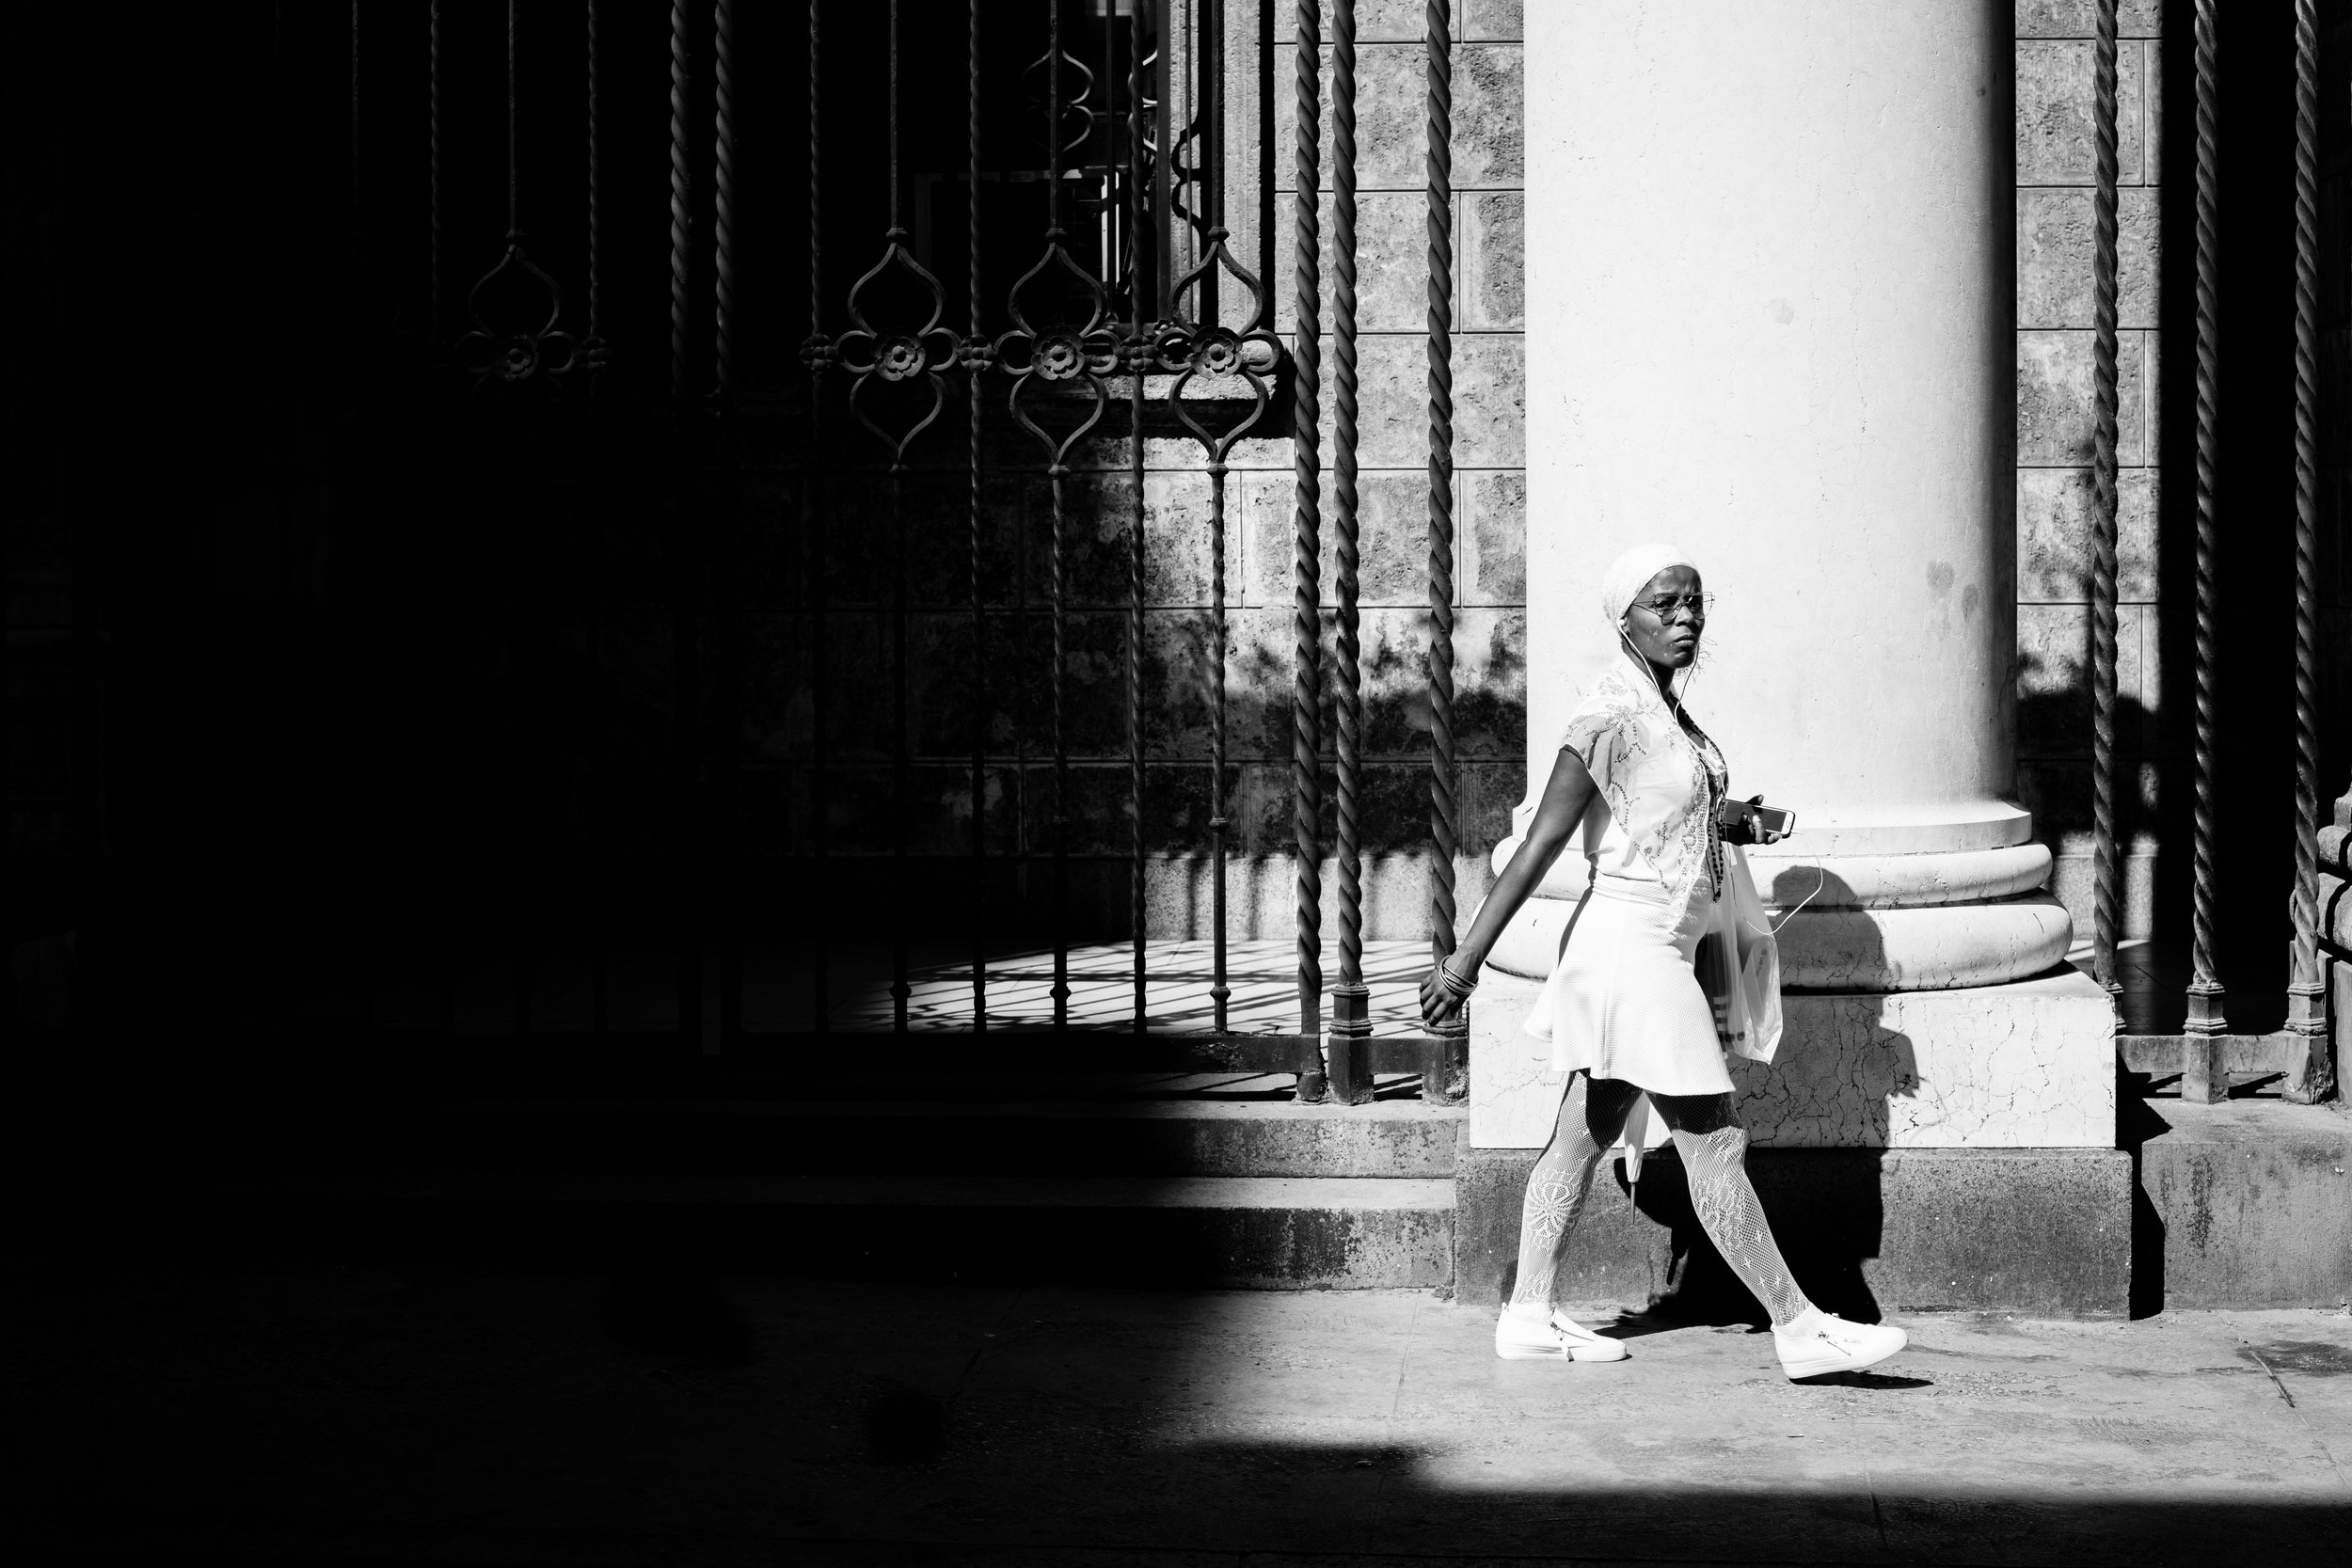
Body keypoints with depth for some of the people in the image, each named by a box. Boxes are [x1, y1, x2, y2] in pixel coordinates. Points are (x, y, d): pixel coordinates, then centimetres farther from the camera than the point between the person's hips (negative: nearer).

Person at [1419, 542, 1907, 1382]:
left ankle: (1530, 1315, 20)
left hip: (1662, 948, 10)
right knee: (1716, 1148, -5)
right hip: (1632, 944, -10)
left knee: (1583, 1137, 13)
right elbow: (1540, 846, -18)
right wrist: (1465, 961, -18)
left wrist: (1725, 817, 3)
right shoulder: (1613, 714, -16)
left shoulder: (1663, 707, 10)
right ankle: (1798, 1328, 0)